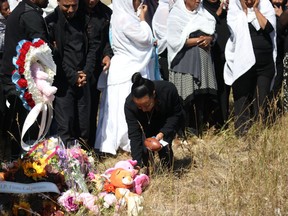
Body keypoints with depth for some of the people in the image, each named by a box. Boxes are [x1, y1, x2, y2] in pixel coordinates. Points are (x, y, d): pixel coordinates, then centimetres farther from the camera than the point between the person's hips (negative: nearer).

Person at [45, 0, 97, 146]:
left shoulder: (84, 20, 9)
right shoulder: (51, 22, -4)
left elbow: (92, 47, 9)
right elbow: (54, 56, -7)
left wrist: (87, 72, -4)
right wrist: (72, 76, -10)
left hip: (83, 80, 4)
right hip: (63, 82, -4)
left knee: (83, 126, 4)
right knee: (65, 127, -7)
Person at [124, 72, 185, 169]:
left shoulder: (168, 90, -38)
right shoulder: (129, 104, -35)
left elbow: (177, 114, -19)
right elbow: (134, 135, -33)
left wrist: (163, 133, -34)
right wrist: (137, 163, -41)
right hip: (148, 126, 1)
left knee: (164, 146, -23)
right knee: (144, 148, -18)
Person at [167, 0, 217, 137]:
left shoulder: (202, 12, 13)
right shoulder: (176, 15, -6)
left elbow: (211, 31, 14)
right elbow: (175, 40, -14)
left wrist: (209, 39, -10)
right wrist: (198, 40, -12)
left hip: (202, 60, 5)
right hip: (185, 62, -5)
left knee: (202, 95, 3)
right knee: (186, 97, -6)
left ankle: (200, 130, 11)